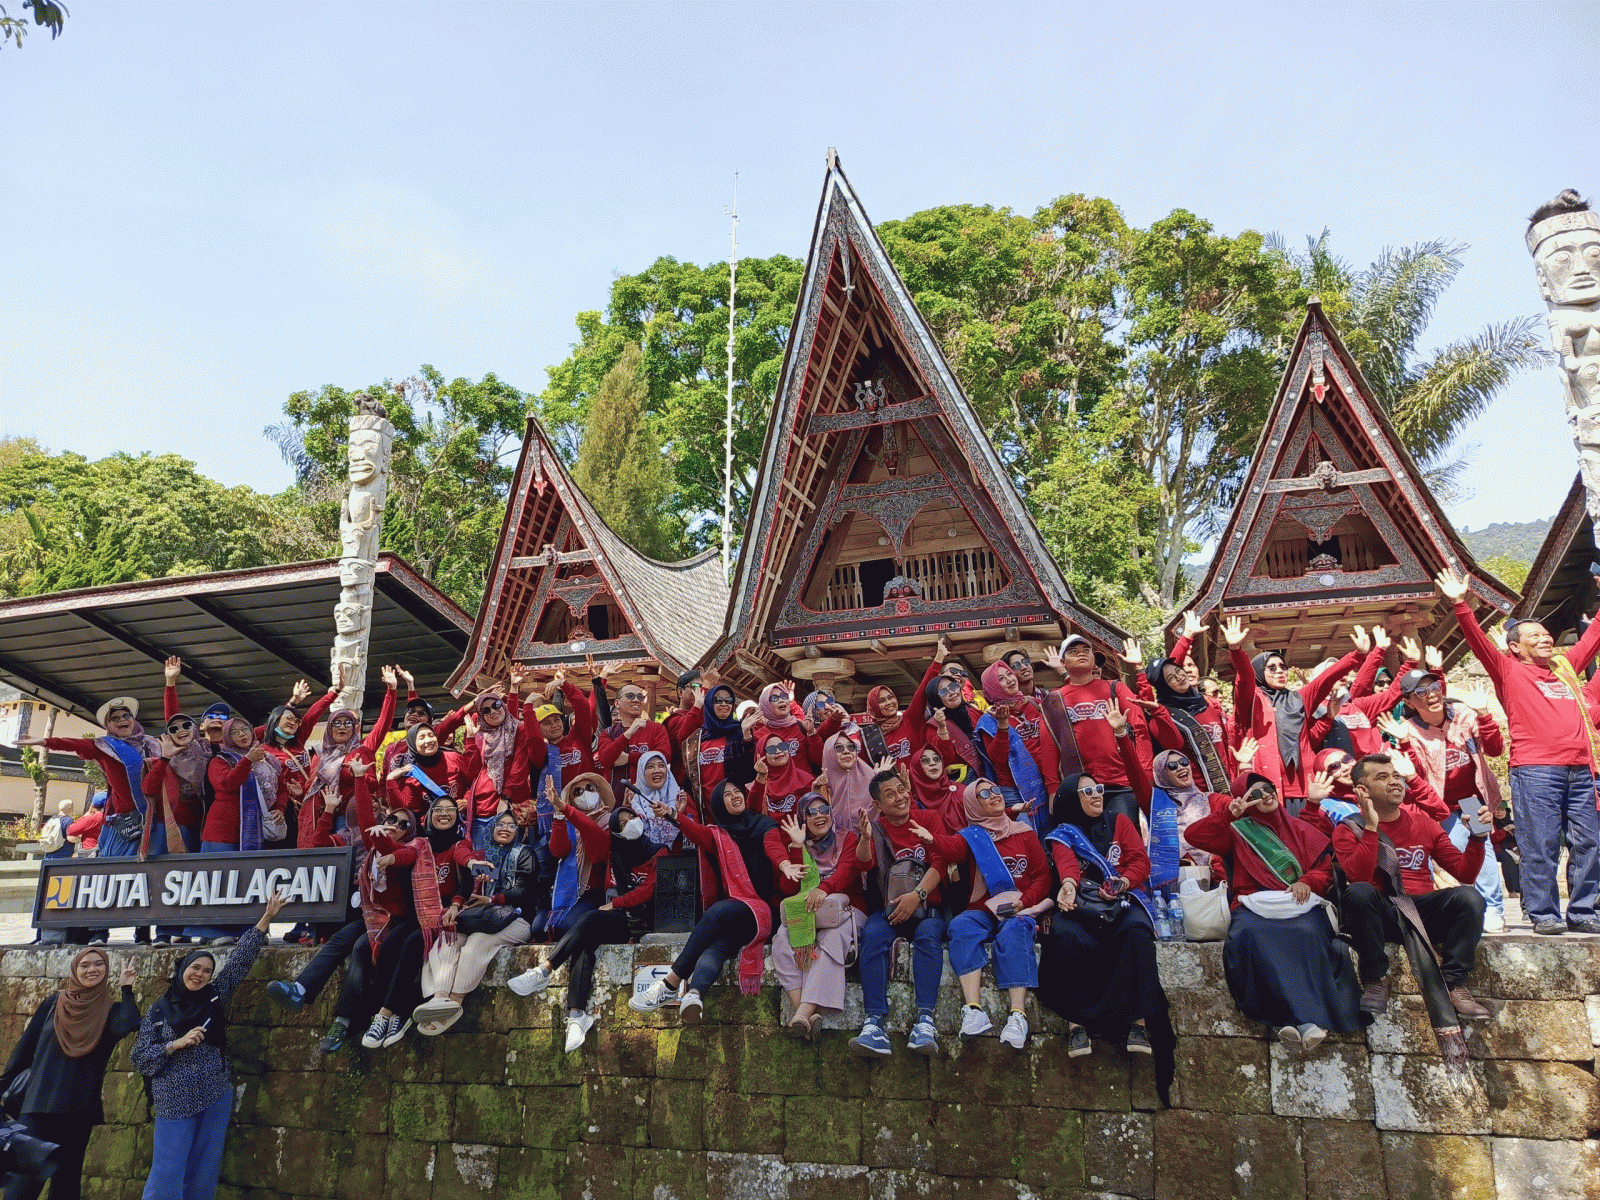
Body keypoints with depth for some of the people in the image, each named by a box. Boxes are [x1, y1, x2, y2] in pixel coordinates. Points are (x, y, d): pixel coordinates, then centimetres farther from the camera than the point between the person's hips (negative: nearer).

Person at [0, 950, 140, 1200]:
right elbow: (25, 1046, 12)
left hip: (80, 1110, 0)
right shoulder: (54, 1003, 8)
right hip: (40, 1104, 0)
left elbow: (127, 1025, -20)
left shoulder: (111, 1010, 4)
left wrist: (127, 988, -11)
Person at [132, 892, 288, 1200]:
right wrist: (177, 1044, -14)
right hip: (175, 1104, -2)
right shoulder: (158, 1011, 3)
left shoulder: (214, 997, 6)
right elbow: (141, 1060, 0)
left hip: (216, 1098, 2)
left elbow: (241, 958, 2)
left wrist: (267, 917, -2)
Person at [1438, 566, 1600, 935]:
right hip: (1534, 769, -5)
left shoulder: (1566, 667, 23)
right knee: (1540, 845, -5)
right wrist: (1460, 605, -16)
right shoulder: (1509, 671, 7)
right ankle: (1544, 914, 2)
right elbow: (1478, 640, -5)